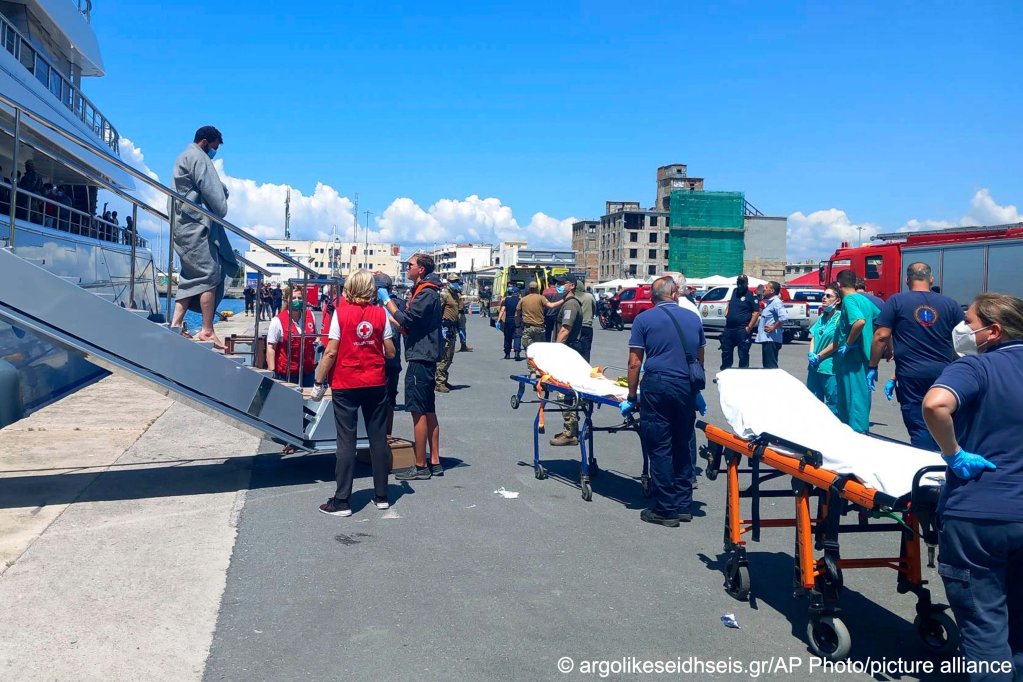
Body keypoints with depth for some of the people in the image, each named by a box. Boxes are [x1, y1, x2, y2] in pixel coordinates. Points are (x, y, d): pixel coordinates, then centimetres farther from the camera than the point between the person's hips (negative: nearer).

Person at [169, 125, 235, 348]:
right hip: (197, 224, -11)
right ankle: (207, 331, -15)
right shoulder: (197, 157, -6)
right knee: (209, 274, -12)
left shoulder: (184, 157, 27)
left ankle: (176, 323, 6)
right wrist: (221, 210, 0)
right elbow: (210, 189, -13)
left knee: (191, 276, 10)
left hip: (185, 226, 11)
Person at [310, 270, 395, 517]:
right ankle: (381, 496, 19)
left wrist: (319, 382, -1)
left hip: (345, 385, -2)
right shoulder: (380, 314, -1)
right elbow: (390, 352, 2)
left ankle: (341, 501, 5)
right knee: (378, 438, 10)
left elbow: (331, 353, -10)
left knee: (346, 441, 2)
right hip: (376, 384, 2)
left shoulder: (341, 314, -8)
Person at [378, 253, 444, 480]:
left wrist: (386, 300, -13)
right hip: (425, 357, 11)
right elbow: (410, 320, 19)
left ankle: (420, 467, -1)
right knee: (428, 411, 12)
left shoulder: (427, 294, -14)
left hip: (420, 359, -11)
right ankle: (434, 462, 18)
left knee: (419, 412, -6)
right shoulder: (424, 291, 19)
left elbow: (406, 319, -22)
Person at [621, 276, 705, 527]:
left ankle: (666, 510, 5)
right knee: (682, 446, 15)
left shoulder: (644, 319, 0)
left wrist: (631, 397, 4)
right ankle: (683, 506, 21)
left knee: (660, 449, 1)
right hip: (687, 388, 4)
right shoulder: (693, 318, 11)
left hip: (657, 386, -4)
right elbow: (700, 359, 18)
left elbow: (634, 363, -3)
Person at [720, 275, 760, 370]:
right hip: (728, 328, 7)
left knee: (743, 355, -1)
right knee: (726, 352, 14)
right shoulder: (735, 292, 14)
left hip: (742, 330, -7)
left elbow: (756, 312, -11)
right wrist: (726, 313, 11)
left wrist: (749, 327, -16)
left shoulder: (750, 295, -6)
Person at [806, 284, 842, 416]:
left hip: (830, 367, -8)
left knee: (832, 404, 0)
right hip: (815, 366, 8)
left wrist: (818, 356, -11)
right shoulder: (822, 317, 15)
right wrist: (811, 354, -3)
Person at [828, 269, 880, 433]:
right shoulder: (864, 299, 13)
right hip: (866, 354, 9)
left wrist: (848, 344, -21)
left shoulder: (849, 300, -14)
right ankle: (862, 431, 25)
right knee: (862, 394, 16)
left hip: (852, 355, -9)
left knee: (853, 396, -6)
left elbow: (860, 321, -31)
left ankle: (856, 433, -5)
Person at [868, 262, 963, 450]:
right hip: (943, 374, 3)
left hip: (911, 375, -3)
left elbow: (881, 336, -7)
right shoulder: (950, 304, 5)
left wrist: (872, 367, 1)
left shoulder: (896, 301, -2)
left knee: (919, 429, 0)